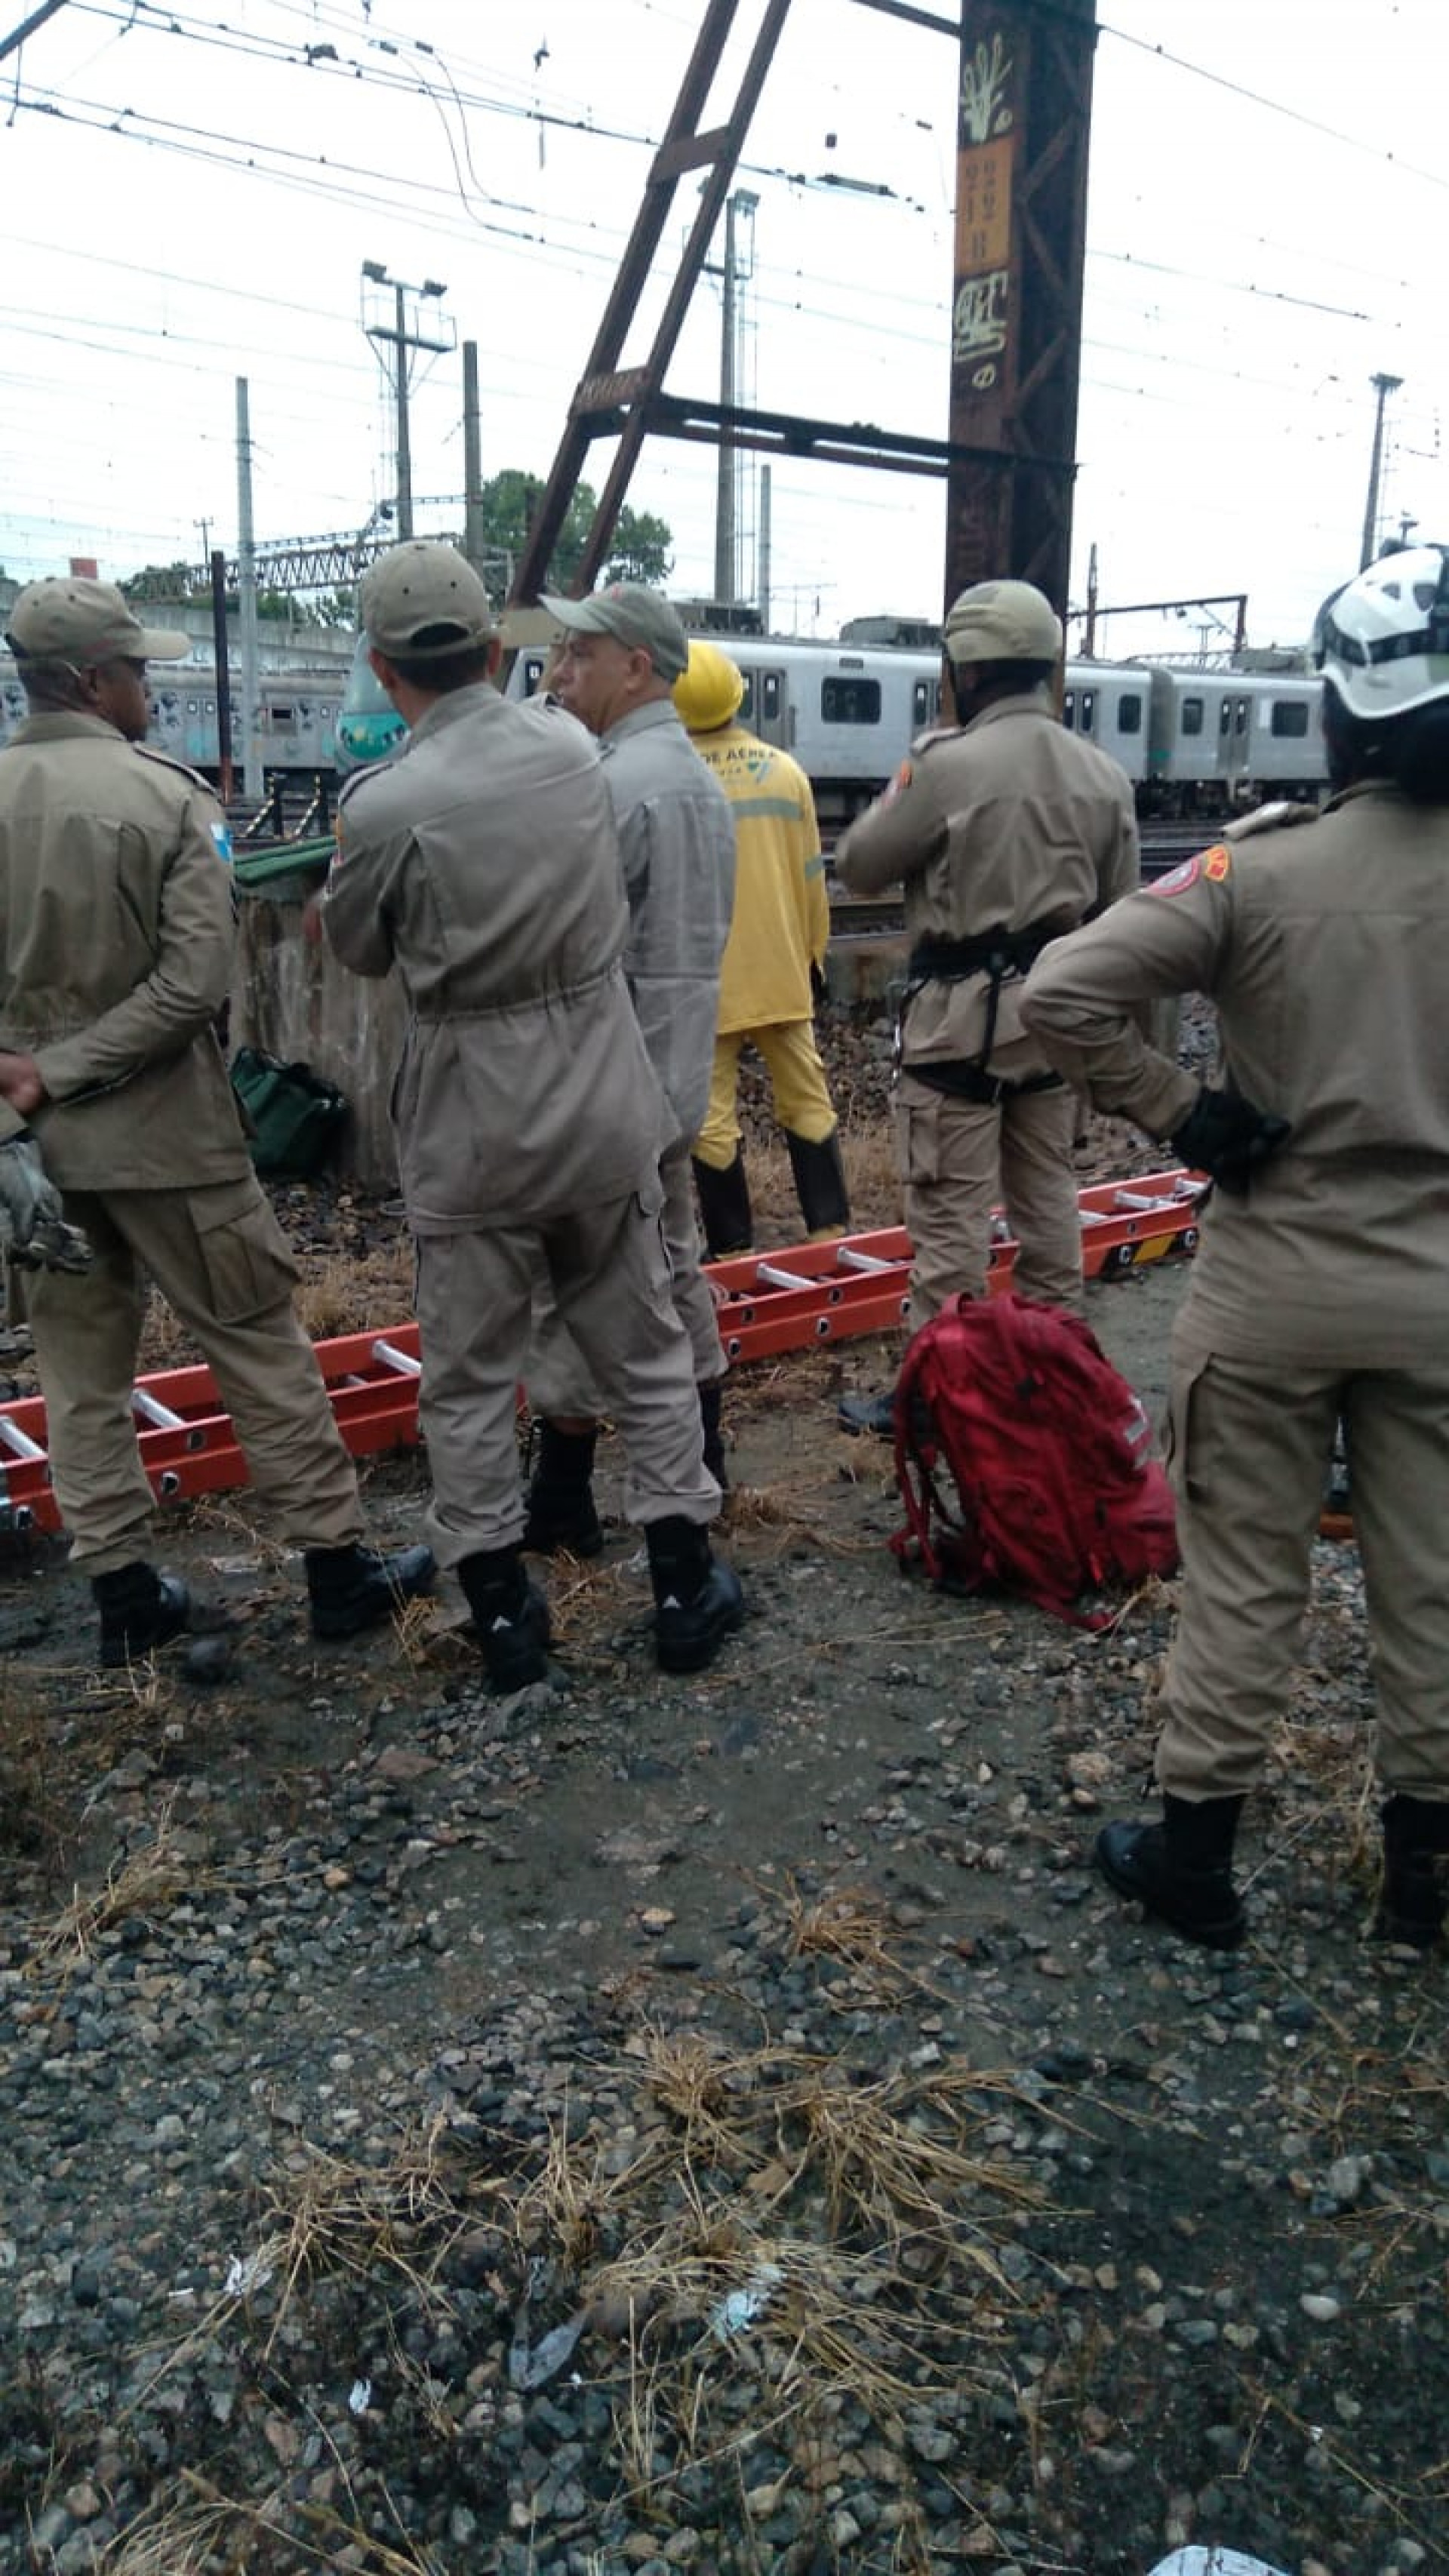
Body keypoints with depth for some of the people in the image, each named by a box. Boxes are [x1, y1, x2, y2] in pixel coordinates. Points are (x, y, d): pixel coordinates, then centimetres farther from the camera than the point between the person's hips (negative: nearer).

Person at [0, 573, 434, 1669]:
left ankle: (121, 1592, 22)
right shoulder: (169, 795, -11)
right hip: (162, 1130, -4)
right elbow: (193, 984, -19)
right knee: (261, 1347, 7)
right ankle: (337, 1565, 17)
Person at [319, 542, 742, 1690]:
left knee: (470, 1378, 11)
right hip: (603, 1103, 4)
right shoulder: (571, 745, -3)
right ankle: (686, 1590, 22)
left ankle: (504, 1612, 20)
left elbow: (361, 951, 2)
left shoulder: (386, 804, -15)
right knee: (646, 1348, 15)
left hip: (470, 1120, -3)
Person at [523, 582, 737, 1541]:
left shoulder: (618, 781, -17)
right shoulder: (699, 775, 14)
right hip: (679, 1069, 10)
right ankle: (700, 1468, 28)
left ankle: (561, 1502, 8)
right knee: (674, 1268, 17)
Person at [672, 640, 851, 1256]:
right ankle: (831, 1228, 14)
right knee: (807, 1101, 13)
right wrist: (814, 952, 17)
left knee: (711, 1118, 4)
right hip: (779, 972, 4)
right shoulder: (785, 770, 1)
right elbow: (811, 875, 6)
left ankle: (733, 1248, 8)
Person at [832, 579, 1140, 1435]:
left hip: (963, 1012, -6)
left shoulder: (948, 763, -14)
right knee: (1049, 1196, 15)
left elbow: (859, 866, -4)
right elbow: (1119, 906, 10)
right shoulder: (1104, 774, 5)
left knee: (953, 1210, -1)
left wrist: (903, 790, 10)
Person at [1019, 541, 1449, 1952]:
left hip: (1275, 1281, -2)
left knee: (1244, 1580, 11)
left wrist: (1179, 1112, -11)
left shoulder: (1261, 871, -14)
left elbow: (1059, 994, -22)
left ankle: (1194, 1852, 24)